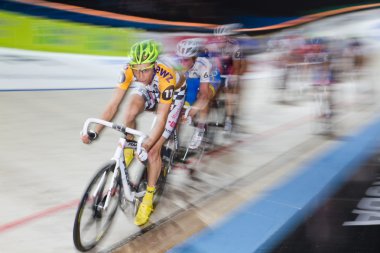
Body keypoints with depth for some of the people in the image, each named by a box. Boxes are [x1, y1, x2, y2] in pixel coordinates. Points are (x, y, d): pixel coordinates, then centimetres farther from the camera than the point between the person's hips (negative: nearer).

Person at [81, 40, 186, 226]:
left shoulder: (166, 77, -42)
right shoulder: (130, 69, -32)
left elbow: (161, 118, -39)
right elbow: (114, 104, -28)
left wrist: (146, 146, -50)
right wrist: (95, 132, -35)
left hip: (173, 94, -4)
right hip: (149, 91, 4)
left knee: (153, 150, -11)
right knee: (131, 109, -32)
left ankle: (148, 200, 7)